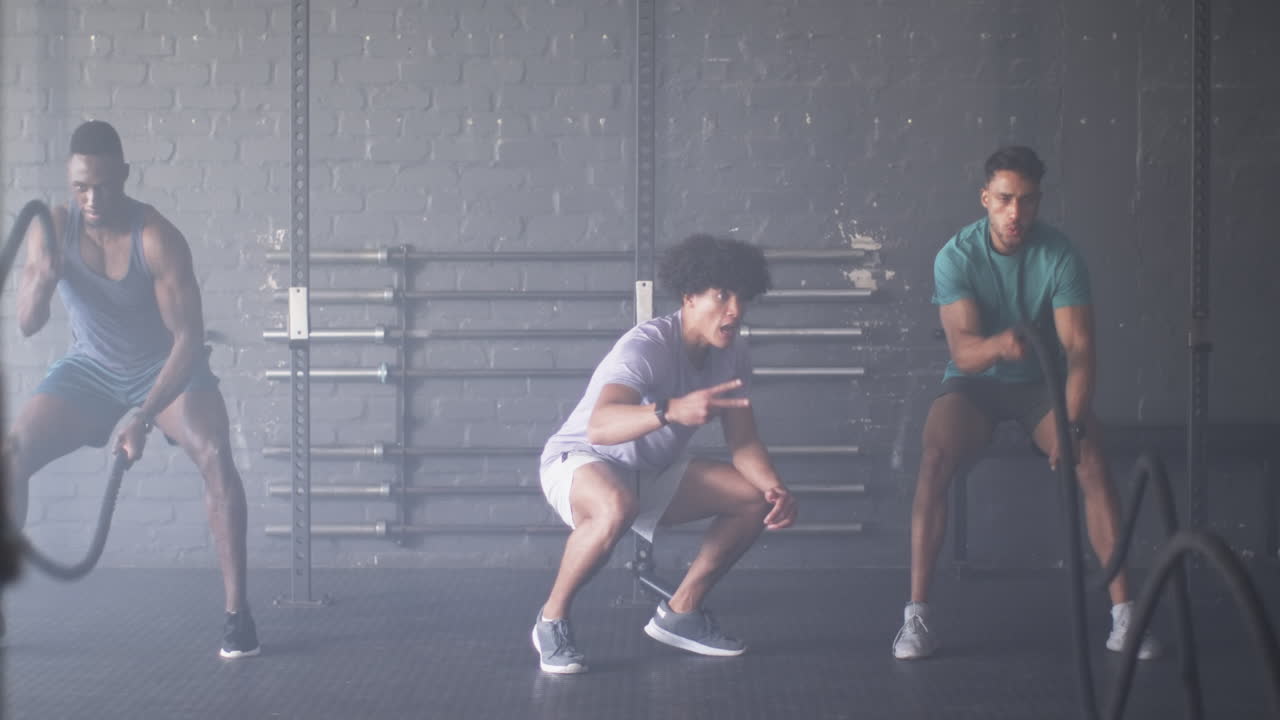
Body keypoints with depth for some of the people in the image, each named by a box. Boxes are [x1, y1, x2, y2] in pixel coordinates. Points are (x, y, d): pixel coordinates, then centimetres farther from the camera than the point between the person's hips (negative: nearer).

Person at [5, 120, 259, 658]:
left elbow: (190, 340, -28)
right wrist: (44, 280, -39)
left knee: (215, 456, -30)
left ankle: (237, 610, -23)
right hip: (90, 368, 4)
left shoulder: (158, 239, -28)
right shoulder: (51, 230, -16)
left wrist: (145, 417, -38)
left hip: (165, 366, -3)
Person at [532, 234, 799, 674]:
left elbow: (743, 442, -2)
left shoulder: (732, 357, -6)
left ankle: (680, 613, 8)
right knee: (616, 508, -41)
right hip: (578, 461, -8)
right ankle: (552, 620, -18)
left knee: (756, 498, -5)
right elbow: (600, 426, -46)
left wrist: (775, 489, -23)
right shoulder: (647, 346, -30)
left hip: (650, 474, 8)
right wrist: (671, 410, -63)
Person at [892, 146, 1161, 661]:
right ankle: (915, 615, -24)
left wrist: (1071, 424, -34)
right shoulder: (956, 256, -16)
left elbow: (1079, 348, -20)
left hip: (1042, 383, 1)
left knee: (1092, 459, -25)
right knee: (935, 458, -28)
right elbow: (962, 349, -25)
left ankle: (1124, 615, -19)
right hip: (974, 384, -1)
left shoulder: (1060, 255, -15)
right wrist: (999, 344, -49)